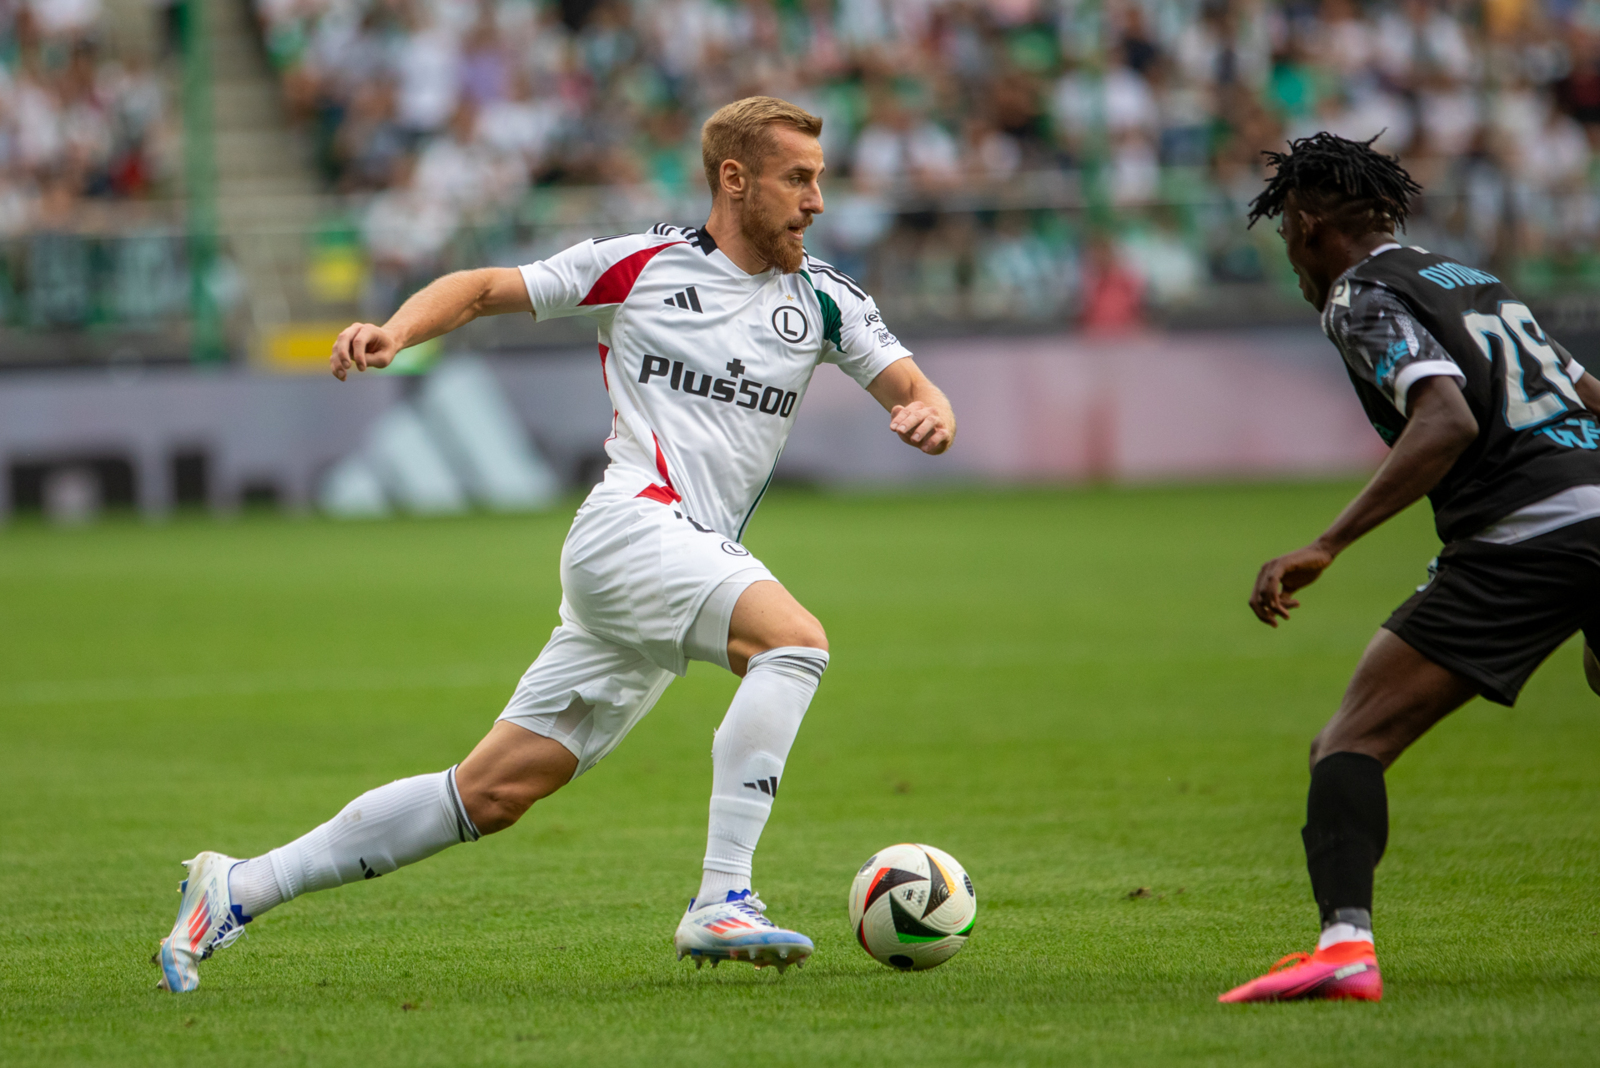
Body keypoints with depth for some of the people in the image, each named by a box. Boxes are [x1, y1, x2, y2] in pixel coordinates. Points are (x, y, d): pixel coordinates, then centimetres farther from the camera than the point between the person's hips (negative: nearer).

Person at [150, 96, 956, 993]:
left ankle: (239, 890, 11)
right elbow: (484, 289, 10)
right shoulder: (643, 265, 3)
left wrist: (929, 415, -15)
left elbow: (912, 390, 10)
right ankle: (722, 903, -35)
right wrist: (396, 330, -8)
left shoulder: (821, 298, 13)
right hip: (630, 525, -5)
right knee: (796, 639, -30)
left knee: (491, 793, 4)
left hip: (698, 562, 5)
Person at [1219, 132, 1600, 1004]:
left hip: (1522, 535, -8)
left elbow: (1448, 422, -17)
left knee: (1349, 744, -10)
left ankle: (1345, 941, -31)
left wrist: (1327, 546, -21)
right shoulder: (1471, 279, 25)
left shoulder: (1364, 300, 0)